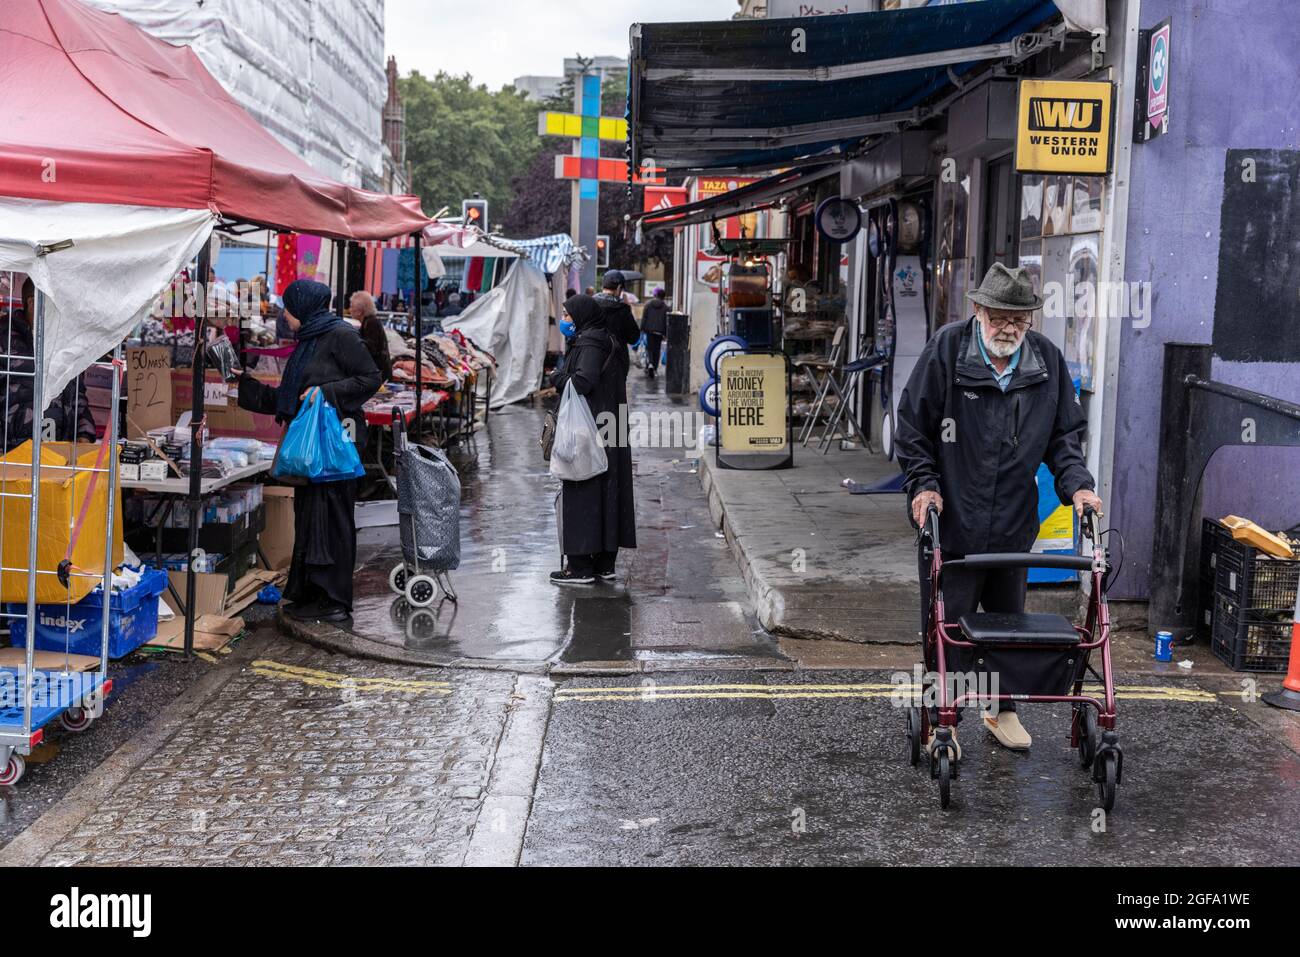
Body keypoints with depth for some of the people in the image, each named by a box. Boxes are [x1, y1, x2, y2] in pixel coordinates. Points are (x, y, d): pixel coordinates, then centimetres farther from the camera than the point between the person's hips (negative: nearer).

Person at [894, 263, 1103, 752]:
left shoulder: (1047, 359, 2)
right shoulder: (946, 349, -9)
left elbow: (1065, 432, 11)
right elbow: (913, 425, -3)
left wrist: (1075, 483, -3)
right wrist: (924, 483, -9)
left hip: (1014, 523, 4)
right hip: (952, 520, -4)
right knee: (946, 625, 3)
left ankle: (1003, 710, 32)